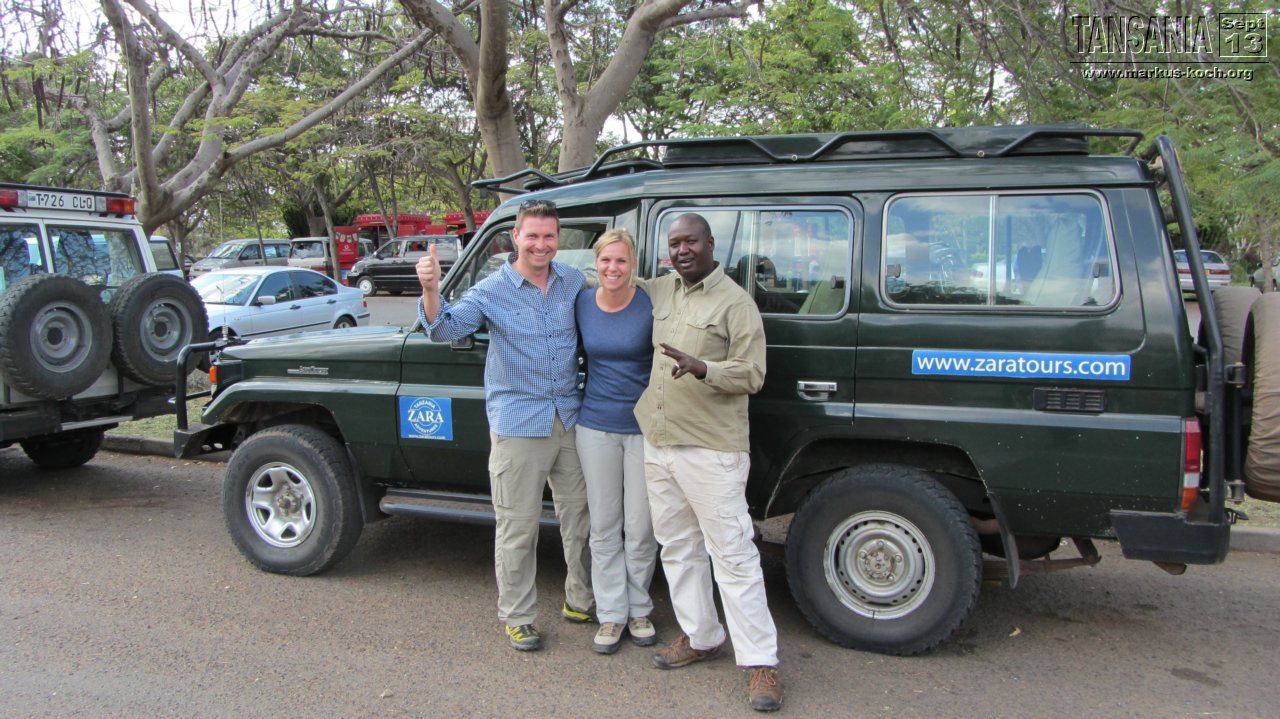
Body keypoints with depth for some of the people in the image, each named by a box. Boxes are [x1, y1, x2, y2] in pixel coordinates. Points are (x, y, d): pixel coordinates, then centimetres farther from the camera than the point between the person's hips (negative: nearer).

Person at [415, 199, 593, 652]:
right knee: (518, 528, 4)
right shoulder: (492, 291, -6)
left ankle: (580, 599, 34)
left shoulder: (574, 282, 5)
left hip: (570, 422, 4)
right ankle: (517, 616, 20)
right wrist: (430, 290, -36)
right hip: (517, 425, -4)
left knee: (579, 518, 16)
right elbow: (446, 327, -16)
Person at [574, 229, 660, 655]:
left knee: (640, 528, 7)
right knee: (604, 527, 9)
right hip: (596, 427, 3)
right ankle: (611, 613, 22)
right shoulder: (582, 302, 1)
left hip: (644, 428, -3)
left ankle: (639, 609, 25)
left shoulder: (651, 306, -10)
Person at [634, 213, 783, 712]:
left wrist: (701, 367, -27)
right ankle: (700, 638, 30)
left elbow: (752, 375, -13)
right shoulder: (659, 292, 12)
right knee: (678, 549, 15)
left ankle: (760, 663, 4)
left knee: (733, 556, -4)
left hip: (711, 450, -7)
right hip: (657, 446, 7)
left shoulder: (735, 303, -8)